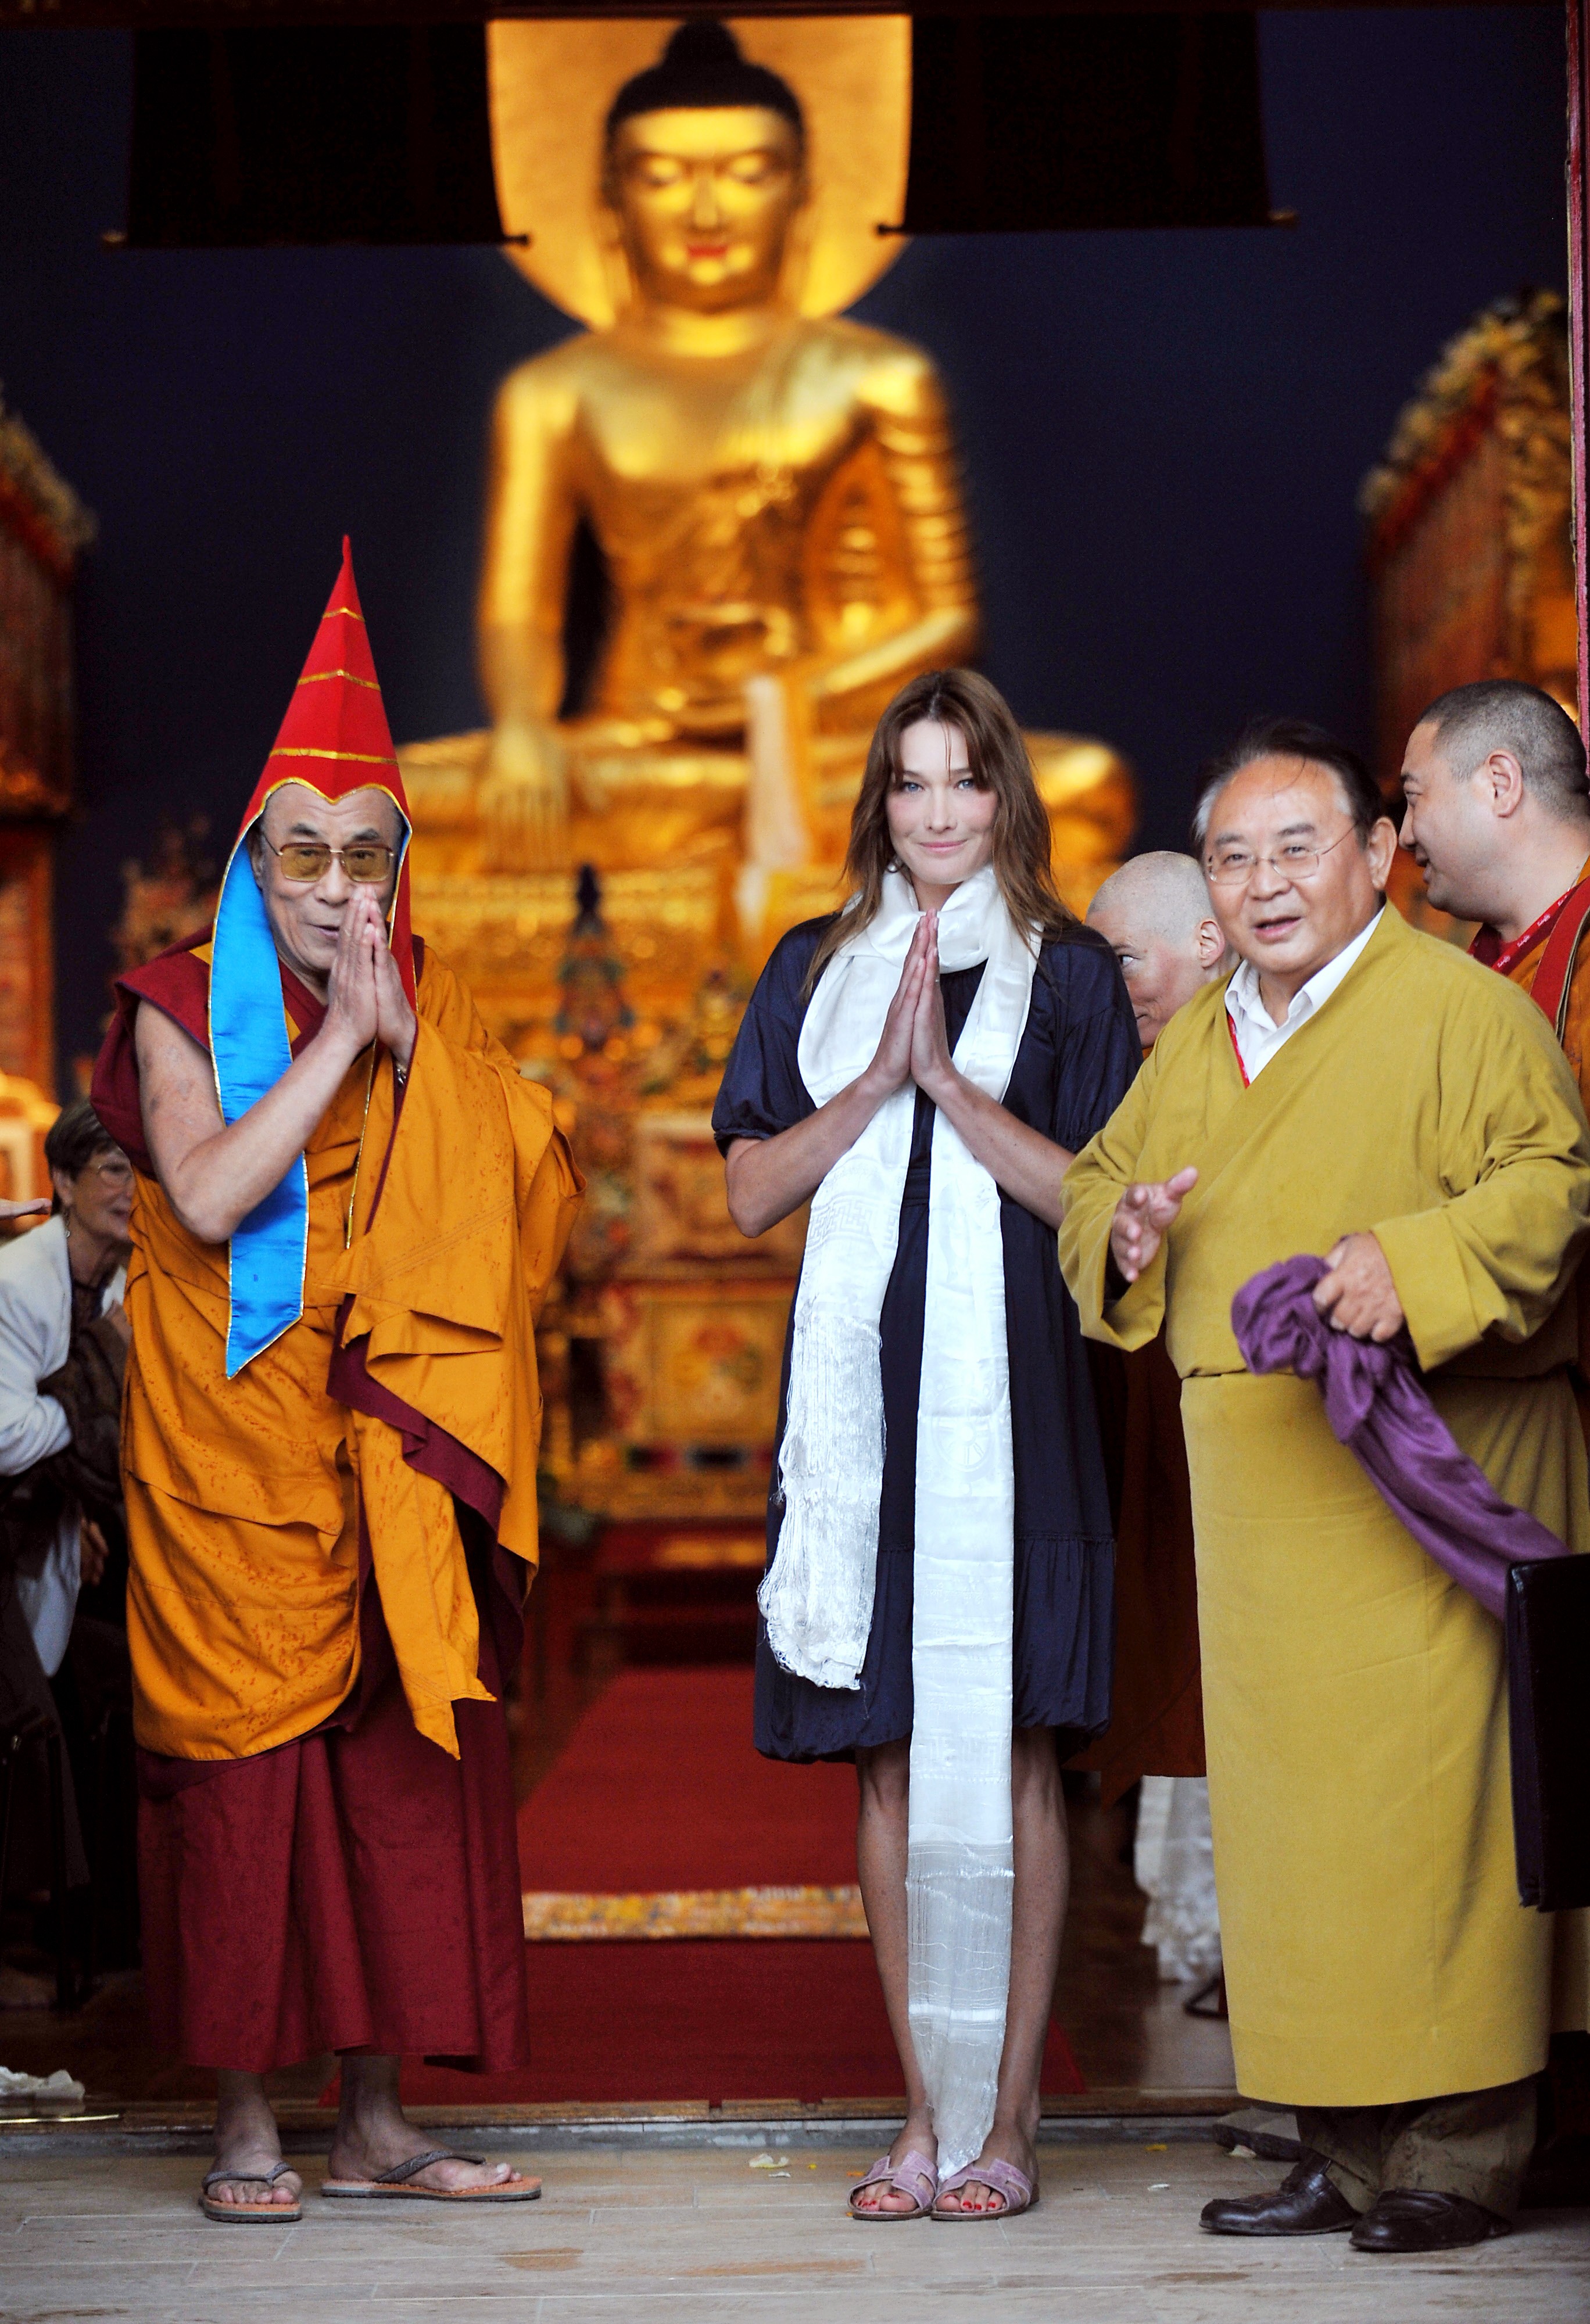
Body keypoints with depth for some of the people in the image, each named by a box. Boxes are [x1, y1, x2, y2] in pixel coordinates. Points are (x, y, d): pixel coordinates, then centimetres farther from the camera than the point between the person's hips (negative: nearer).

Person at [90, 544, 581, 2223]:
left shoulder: (429, 1017, 11)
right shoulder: (186, 1005, 0)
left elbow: (499, 1207, 0)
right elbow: (209, 1194, -16)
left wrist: (405, 1044, -10)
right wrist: (340, 1042, -14)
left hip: (387, 1447, 4)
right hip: (230, 1444, -3)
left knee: (396, 1749, 1)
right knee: (244, 1752, -4)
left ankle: (375, 2120, 7)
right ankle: (244, 2125, 2)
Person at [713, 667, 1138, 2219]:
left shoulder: (1066, 973, 6)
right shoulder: (814, 972, 14)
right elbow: (752, 1191, 8)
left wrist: (949, 1079, -11)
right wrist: (879, 1077, -6)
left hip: (1003, 1390, -3)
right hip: (860, 1391, 3)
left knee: (1005, 1749, -5)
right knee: (891, 1757, 3)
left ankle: (1004, 2118, 0)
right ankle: (926, 2115, 8)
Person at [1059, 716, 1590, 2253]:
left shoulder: (1457, 1008, -5)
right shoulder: (1197, 1040, 17)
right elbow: (1094, 1182, 24)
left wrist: (1414, 1263, -29)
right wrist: (1122, 1229, 1)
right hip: (1258, 1485, 7)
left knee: (1425, 1792, -7)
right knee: (1288, 1803, 7)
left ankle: (1462, 2152, 0)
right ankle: (1346, 2153, 14)